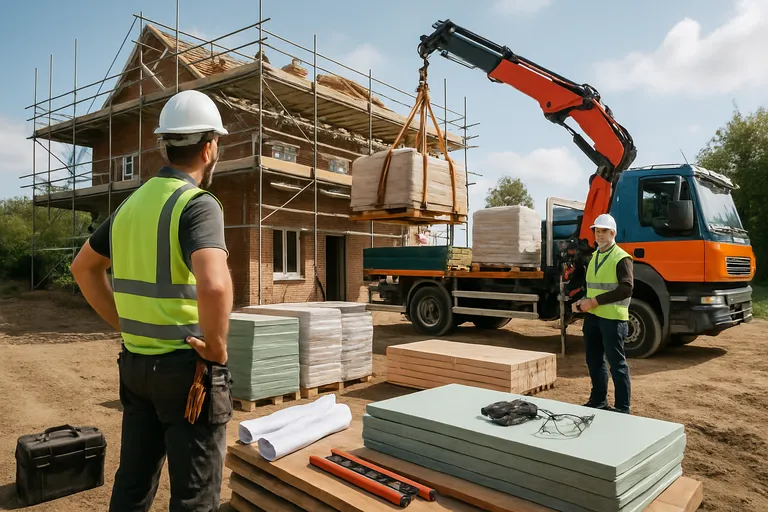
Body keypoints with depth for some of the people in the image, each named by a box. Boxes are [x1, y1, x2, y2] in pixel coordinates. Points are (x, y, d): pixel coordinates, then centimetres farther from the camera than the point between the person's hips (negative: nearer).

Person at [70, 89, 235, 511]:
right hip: (187, 368, -8)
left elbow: (84, 267, 21)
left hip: (136, 362, 8)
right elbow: (214, 285, -35)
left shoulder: (133, 202, 8)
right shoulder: (198, 204, -17)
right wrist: (216, 350, -19)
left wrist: (123, 324, 16)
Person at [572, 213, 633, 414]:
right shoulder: (594, 256, 16)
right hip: (592, 316, 8)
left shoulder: (621, 258, -10)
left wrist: (595, 301, -19)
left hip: (612, 318, -8)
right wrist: (583, 301, 4)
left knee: (617, 364, 0)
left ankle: (622, 408, 11)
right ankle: (598, 400, 29)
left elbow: (626, 289, -19)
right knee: (594, 361, 15)